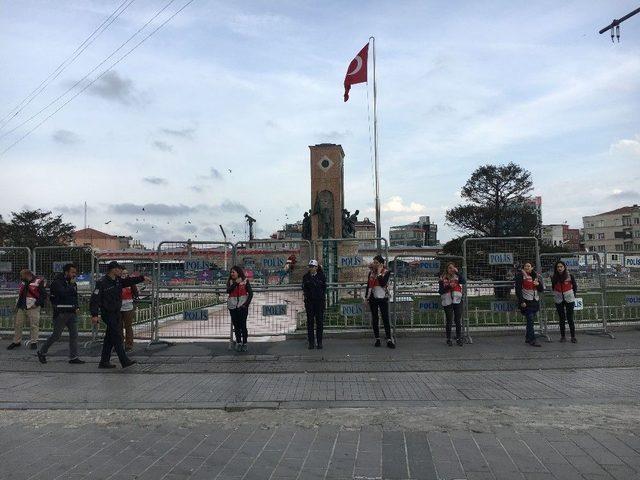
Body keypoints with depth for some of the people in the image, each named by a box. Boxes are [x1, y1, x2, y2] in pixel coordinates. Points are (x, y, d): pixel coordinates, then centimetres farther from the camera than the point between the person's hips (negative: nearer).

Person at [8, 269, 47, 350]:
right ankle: (16, 342, 20)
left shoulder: (39, 282, -6)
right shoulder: (23, 283, 17)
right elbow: (20, 295, 27)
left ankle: (34, 343, 5)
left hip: (33, 308, -7)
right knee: (17, 325, 7)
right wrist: (17, 305, 17)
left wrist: (36, 304, -15)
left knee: (34, 326, -4)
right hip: (21, 308, 7)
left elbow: (44, 295, -10)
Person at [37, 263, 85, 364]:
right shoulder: (57, 282, -9)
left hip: (72, 313, 7)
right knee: (56, 335, 1)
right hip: (61, 313, -7)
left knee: (74, 335, 3)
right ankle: (42, 352, 22)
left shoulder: (72, 283, 14)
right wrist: (71, 285, -13)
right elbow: (63, 293, -26)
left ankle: (73, 357, 7)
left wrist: (76, 307, 10)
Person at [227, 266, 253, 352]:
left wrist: (246, 303, -9)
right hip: (232, 306, 3)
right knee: (236, 325, 7)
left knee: (243, 325, -5)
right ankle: (238, 343, 18)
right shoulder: (230, 282, 9)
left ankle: (244, 343, 5)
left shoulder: (245, 281, 2)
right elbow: (228, 290, -10)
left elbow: (250, 293, 0)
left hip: (242, 306, -3)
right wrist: (236, 283, -16)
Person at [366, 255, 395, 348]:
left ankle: (389, 340, -5)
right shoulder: (371, 272, 7)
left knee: (386, 319, -6)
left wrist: (379, 272, -15)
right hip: (373, 298, 4)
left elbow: (383, 283, -19)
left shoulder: (386, 272, -4)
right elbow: (368, 284, 11)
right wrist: (366, 297, 9)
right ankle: (377, 339, 13)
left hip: (383, 298, -3)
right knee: (375, 319, 6)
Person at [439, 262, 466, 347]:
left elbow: (463, 281, -12)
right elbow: (441, 291, 1)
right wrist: (448, 286, -13)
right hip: (447, 301, -1)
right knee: (449, 321, 2)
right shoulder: (443, 279, 5)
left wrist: (457, 272, -15)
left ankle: (459, 338, 10)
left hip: (457, 300, 1)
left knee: (458, 320, 0)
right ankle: (448, 339, 10)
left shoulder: (457, 277, 8)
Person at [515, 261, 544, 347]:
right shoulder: (520, 275, -4)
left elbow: (541, 290, 14)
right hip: (526, 301, -6)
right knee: (530, 320, -11)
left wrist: (538, 284, -9)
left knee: (531, 320, 11)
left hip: (535, 301, 6)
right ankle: (532, 340, -9)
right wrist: (521, 301, -15)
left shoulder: (536, 276, 13)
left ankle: (528, 338, 21)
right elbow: (518, 289, -9)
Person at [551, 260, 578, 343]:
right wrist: (556, 295, 5)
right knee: (562, 318, 8)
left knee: (570, 318, -3)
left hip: (569, 299, -2)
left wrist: (573, 296, 5)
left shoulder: (570, 276, -7)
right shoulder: (554, 278, -2)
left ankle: (573, 337, 6)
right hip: (559, 300, 2)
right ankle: (562, 336, 15)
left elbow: (575, 287, 6)